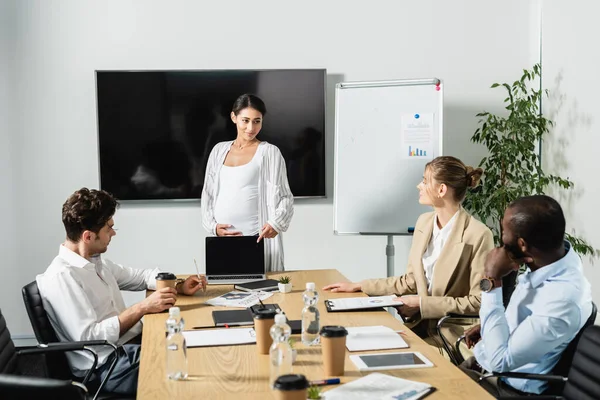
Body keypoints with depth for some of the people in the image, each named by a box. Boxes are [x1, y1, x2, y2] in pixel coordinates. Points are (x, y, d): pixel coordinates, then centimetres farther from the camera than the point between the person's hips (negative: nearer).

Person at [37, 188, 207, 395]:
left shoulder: (95, 260, 9)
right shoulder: (61, 276, -19)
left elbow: (138, 276, 24)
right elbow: (89, 338, -23)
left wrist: (178, 287, 7)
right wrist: (143, 307, -22)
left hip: (133, 343, 9)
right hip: (108, 366, -9)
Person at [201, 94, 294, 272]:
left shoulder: (269, 152, 0)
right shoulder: (219, 150, 12)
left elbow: (284, 197, -3)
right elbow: (208, 193, 15)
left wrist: (276, 223, -21)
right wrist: (212, 225, 1)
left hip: (257, 238, -4)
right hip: (223, 237, 4)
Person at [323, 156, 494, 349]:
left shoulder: (478, 235, -15)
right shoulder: (424, 222, 7)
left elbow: (478, 302, -14)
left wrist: (422, 303, -15)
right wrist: (358, 286, 12)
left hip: (454, 334, -6)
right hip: (422, 325, 6)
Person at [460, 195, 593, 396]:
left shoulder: (563, 301, -35)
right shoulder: (552, 256, -9)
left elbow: (499, 360, -29)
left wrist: (492, 280, -30)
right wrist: (488, 326, 5)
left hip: (506, 386, -7)